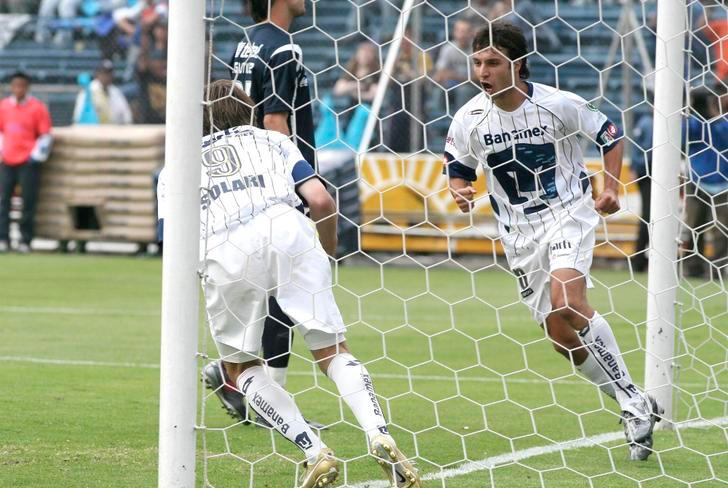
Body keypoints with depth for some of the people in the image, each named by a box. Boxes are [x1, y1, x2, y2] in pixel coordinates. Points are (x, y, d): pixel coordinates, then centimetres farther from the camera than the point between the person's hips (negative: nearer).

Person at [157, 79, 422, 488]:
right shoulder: (271, 140, 31)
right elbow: (321, 201, 15)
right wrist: (328, 255, 32)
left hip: (223, 251, -1)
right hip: (285, 228, 1)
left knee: (240, 367, 18)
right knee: (332, 351, 10)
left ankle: (316, 454, 3)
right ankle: (380, 436, -14)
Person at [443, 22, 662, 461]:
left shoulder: (558, 104, -13)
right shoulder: (469, 120, -6)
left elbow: (610, 136, 2)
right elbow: (458, 170, 9)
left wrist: (611, 189, -10)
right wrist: (461, 193, -14)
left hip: (568, 213, -4)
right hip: (519, 231, 4)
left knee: (568, 302, -28)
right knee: (560, 334, 0)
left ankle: (634, 402, -17)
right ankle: (637, 407, 16)